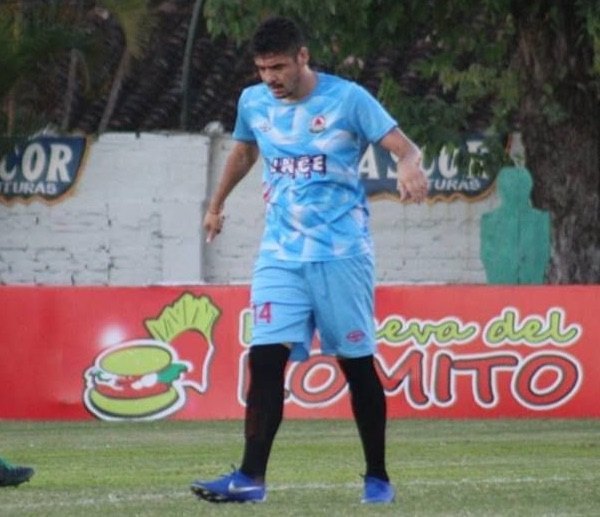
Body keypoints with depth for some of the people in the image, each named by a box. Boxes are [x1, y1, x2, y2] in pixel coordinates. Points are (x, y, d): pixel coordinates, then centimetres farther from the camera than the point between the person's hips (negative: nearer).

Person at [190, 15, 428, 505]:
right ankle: (252, 477, -13)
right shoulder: (253, 103, 5)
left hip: (342, 252, -3)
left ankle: (378, 477, 14)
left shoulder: (347, 99, -8)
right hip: (280, 253, 3)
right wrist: (216, 205, 37)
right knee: (265, 357, -11)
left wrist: (410, 166, -37)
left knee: (358, 364, 3)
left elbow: (404, 145, -14)